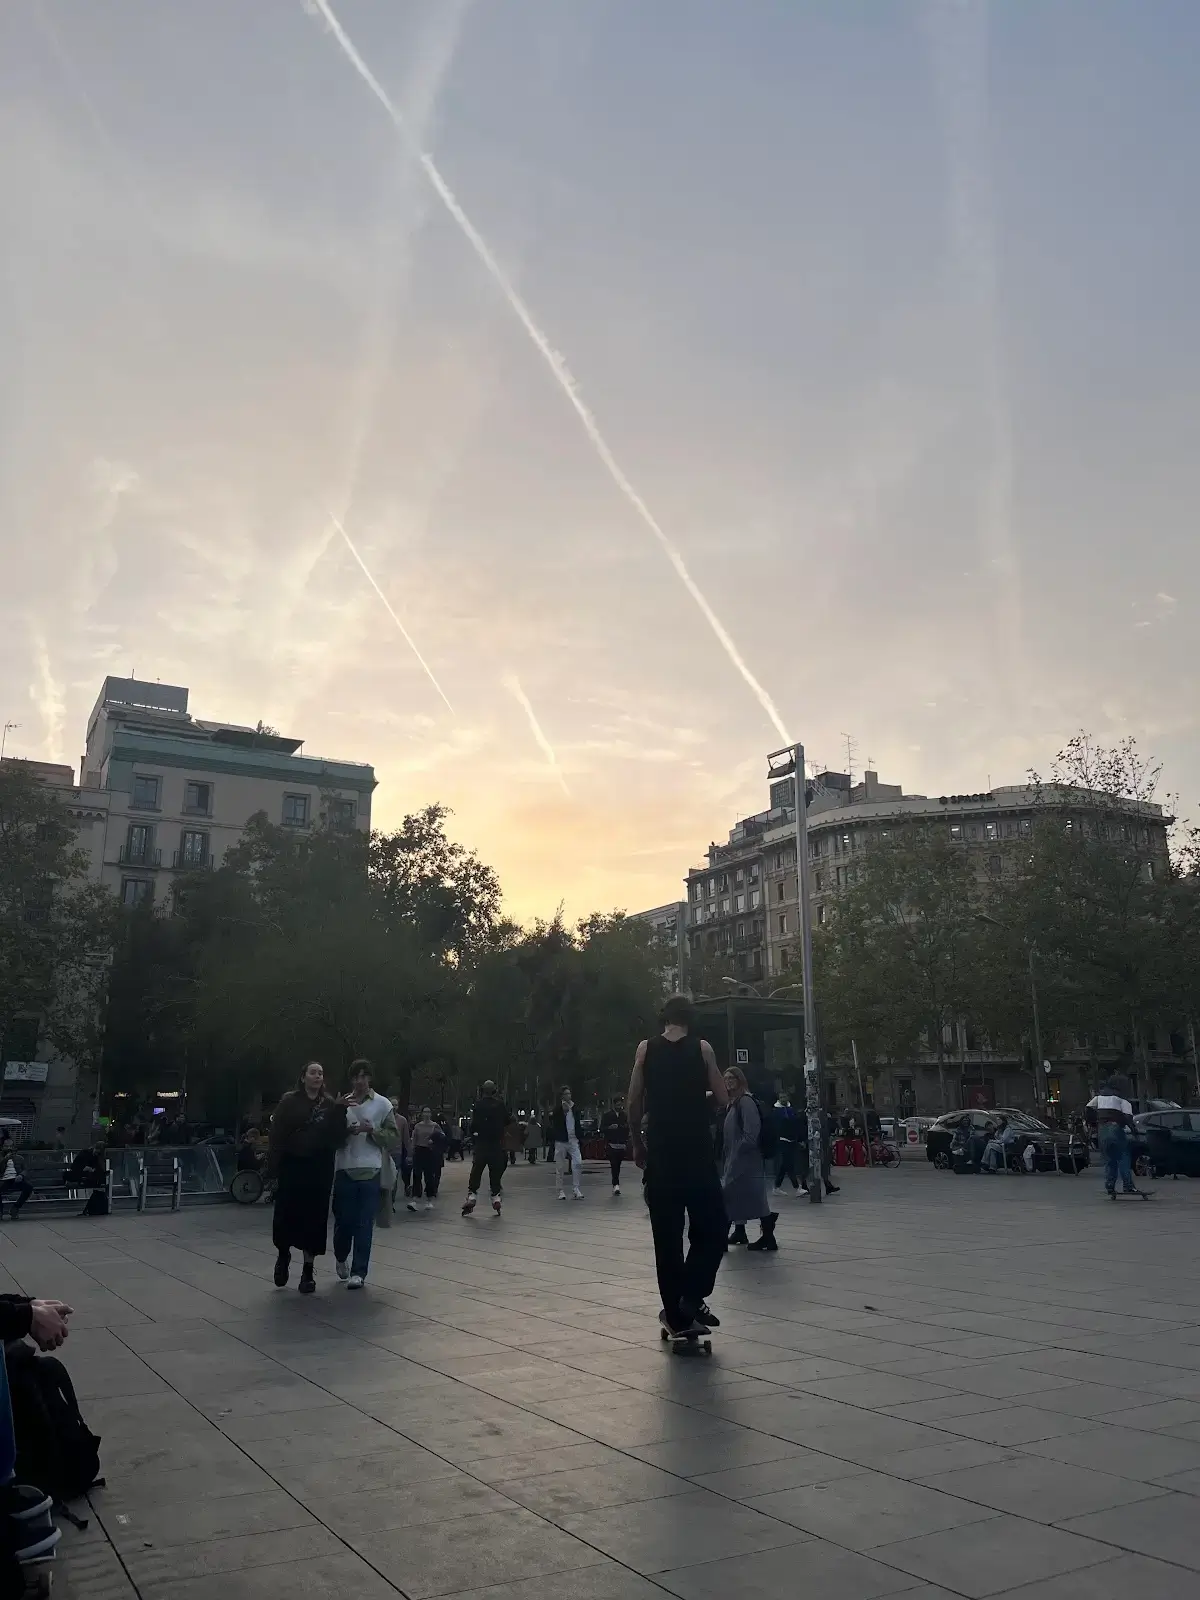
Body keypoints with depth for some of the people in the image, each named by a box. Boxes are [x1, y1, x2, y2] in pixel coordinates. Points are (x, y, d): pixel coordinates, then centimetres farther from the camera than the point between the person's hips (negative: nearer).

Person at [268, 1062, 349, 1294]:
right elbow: (277, 1135, -7)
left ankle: (308, 1272, 16)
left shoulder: (330, 1104, 5)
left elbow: (337, 1137, -3)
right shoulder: (289, 1101, -1)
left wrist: (340, 1111, -16)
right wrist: (274, 1167, -14)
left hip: (320, 1168, 2)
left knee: (314, 1218, 3)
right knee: (286, 1214, -1)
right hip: (292, 1166, -2)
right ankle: (283, 1255, 31)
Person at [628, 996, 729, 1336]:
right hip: (697, 1151, -2)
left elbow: (634, 1103, 1)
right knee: (712, 1227, 13)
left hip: (659, 1152, 2)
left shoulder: (645, 1049, 2)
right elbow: (723, 1099, -1)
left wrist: (637, 1145, 11)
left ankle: (676, 1313, 12)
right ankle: (691, 1296, 0)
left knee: (667, 1236, 9)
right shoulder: (702, 1048, -1)